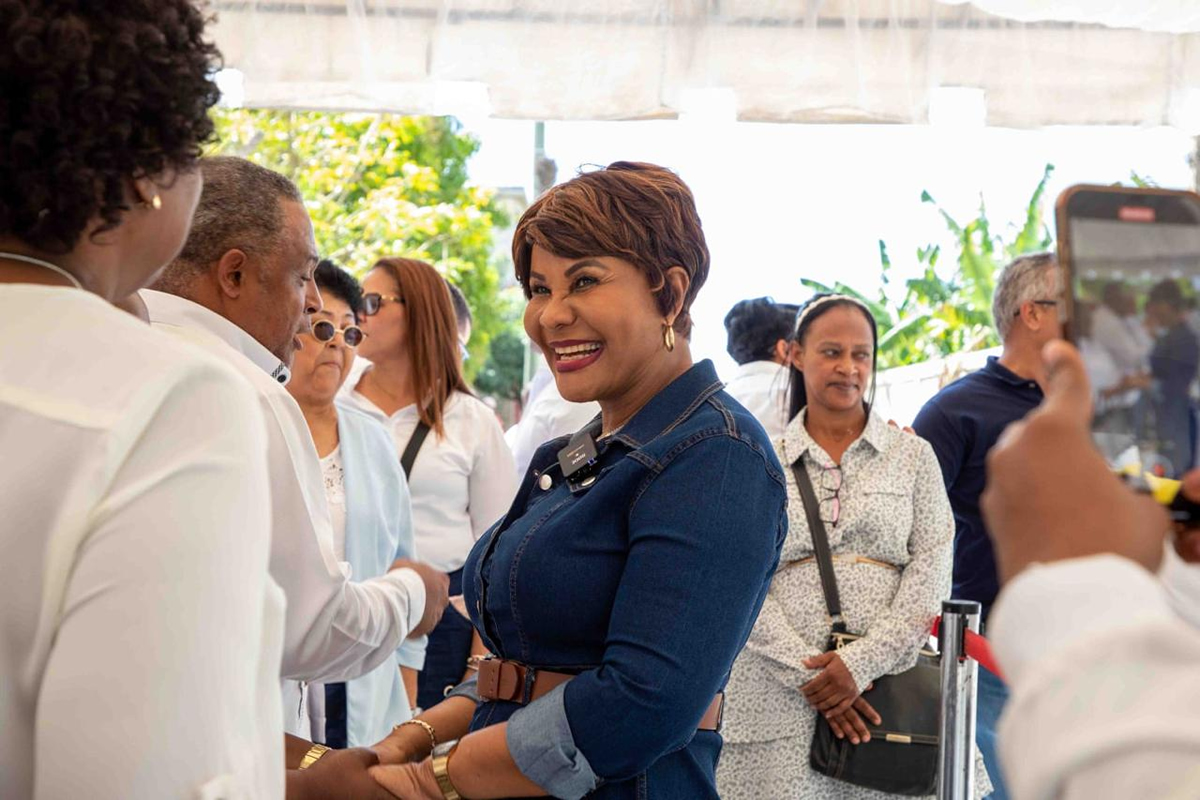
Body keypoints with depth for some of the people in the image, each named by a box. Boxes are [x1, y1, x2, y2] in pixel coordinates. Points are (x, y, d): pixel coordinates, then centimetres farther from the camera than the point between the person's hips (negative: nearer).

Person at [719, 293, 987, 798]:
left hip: (888, 679, 0)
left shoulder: (913, 457, 10)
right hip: (778, 695, 0)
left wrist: (863, 662, -12)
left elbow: (931, 574, 0)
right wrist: (806, 671, -13)